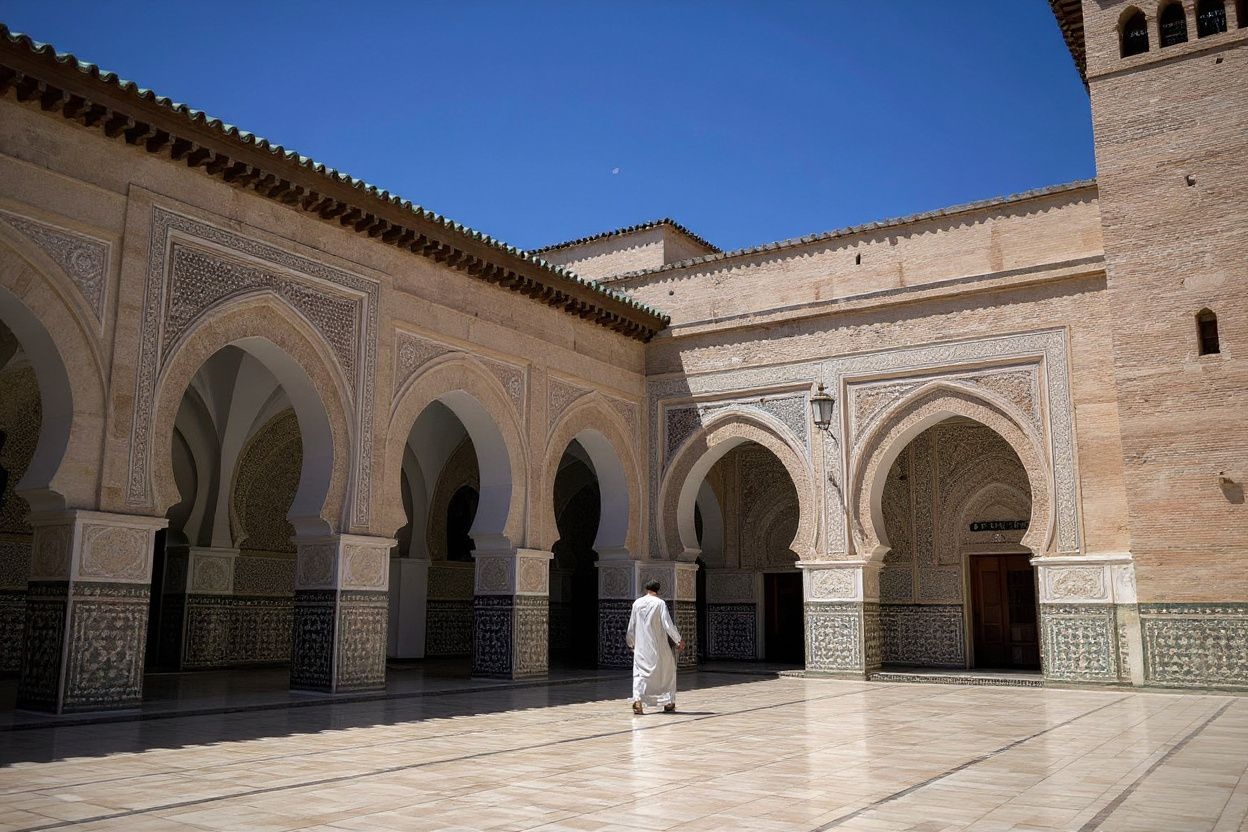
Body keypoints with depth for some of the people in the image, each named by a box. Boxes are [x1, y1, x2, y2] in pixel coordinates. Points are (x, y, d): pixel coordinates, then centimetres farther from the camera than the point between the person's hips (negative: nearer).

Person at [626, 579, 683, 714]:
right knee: (667, 670, 16)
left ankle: (637, 699, -19)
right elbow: (668, 625, -12)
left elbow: (632, 626, 11)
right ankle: (668, 702, 20)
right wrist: (679, 640, -1)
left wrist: (631, 642, 25)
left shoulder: (637, 603, 4)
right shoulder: (659, 603, -9)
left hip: (641, 646, 3)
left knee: (640, 673, 4)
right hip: (658, 646, -3)